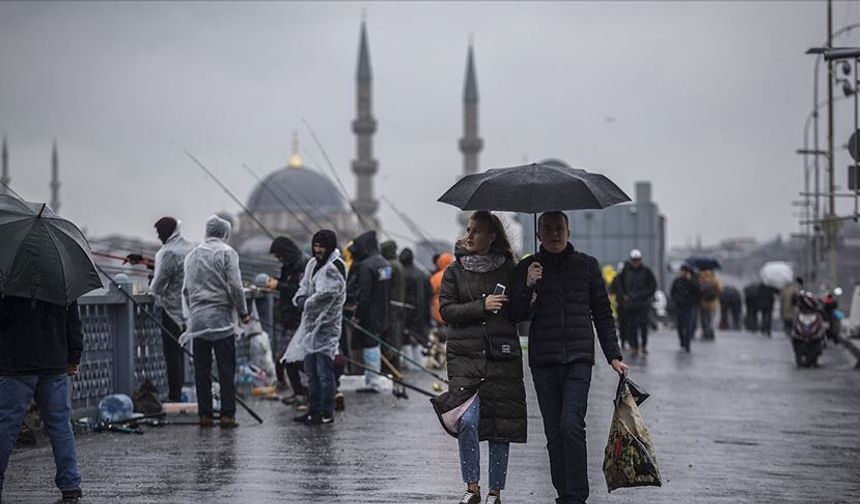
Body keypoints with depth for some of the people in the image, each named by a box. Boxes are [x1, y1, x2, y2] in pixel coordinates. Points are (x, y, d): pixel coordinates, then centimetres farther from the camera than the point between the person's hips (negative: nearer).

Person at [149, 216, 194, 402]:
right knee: (179, 352, 15)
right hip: (188, 308, 9)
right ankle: (177, 394, 20)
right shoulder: (190, 247, 9)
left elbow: (160, 281, -16)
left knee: (172, 354, -5)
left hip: (172, 308, -9)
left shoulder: (170, 252, -18)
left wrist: (152, 291, 5)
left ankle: (174, 396, -3)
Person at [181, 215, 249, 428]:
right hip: (220, 318, -5)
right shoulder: (226, 252, -3)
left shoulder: (192, 255, 14)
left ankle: (205, 414, 6)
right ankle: (227, 414, -5)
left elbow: (186, 290, 15)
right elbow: (235, 286, -9)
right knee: (226, 370, -2)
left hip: (197, 320, 5)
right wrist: (243, 312, 0)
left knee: (202, 370, 7)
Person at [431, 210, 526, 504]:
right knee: (467, 420, -16)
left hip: (503, 357, 1)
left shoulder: (508, 269, 8)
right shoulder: (455, 271, 8)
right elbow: (446, 310, -1)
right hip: (465, 356, -1)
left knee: (500, 426, 3)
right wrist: (482, 306, -12)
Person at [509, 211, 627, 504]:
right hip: (543, 361, 2)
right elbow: (516, 315, 4)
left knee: (571, 425, -16)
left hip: (579, 358, -1)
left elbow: (602, 314, 13)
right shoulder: (527, 268, 8)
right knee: (554, 432, 2)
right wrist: (528, 287, -13)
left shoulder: (586, 265, 9)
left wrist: (613, 356, 8)